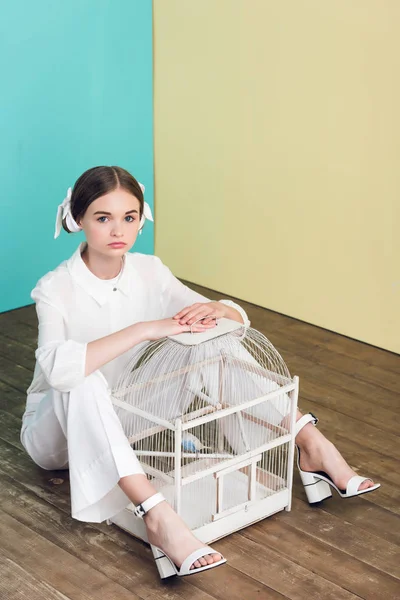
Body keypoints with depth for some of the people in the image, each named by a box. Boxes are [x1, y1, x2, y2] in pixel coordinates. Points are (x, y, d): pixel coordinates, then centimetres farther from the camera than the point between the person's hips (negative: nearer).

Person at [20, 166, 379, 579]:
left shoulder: (148, 272, -7)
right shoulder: (55, 289, -22)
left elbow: (240, 319, -10)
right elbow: (57, 368, -43)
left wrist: (216, 310, -34)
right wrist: (144, 330, -46)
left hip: (128, 421, 5)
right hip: (60, 429, -4)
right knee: (84, 382, -41)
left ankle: (311, 446, -16)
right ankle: (158, 518, -49)